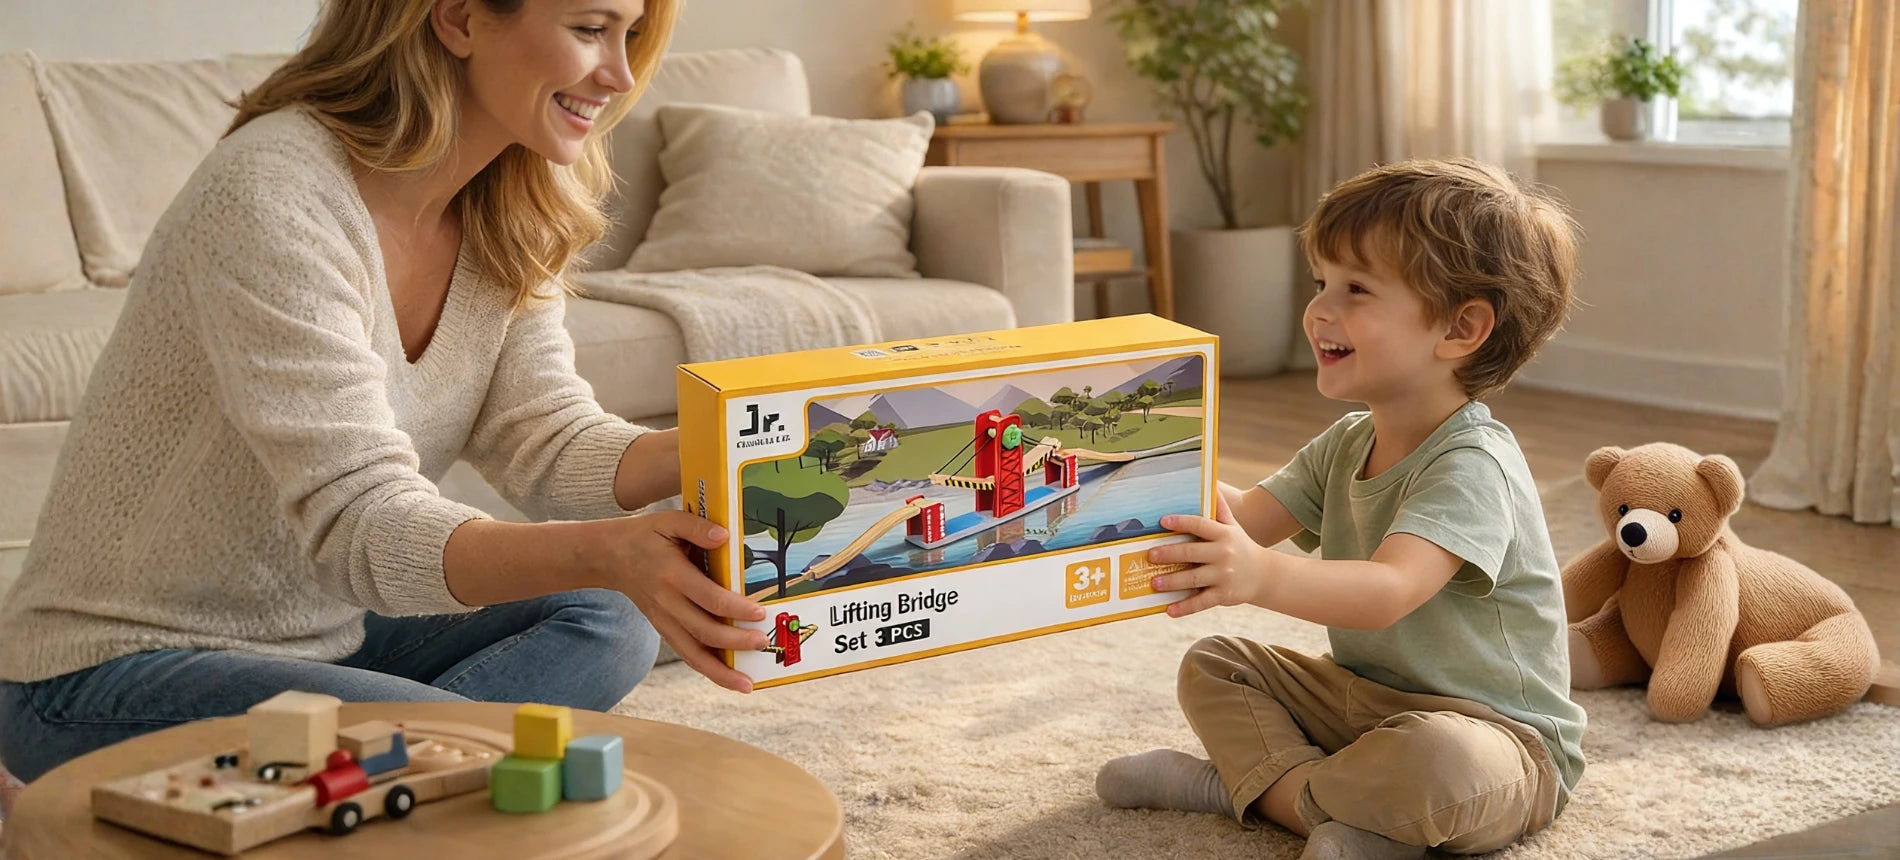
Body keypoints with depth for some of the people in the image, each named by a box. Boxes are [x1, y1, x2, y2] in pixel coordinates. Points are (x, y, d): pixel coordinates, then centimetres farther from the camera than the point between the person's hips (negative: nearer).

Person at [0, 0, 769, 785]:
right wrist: (610, 552, -47)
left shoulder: (501, 220, 1)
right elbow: (361, 526, -31)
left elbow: (546, 444, -4)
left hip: (324, 633, 9)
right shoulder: (273, 190, -25)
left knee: (607, 619, -5)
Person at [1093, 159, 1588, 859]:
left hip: (1490, 730, -9)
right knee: (1213, 666, 4)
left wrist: (1261, 576, -56)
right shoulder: (1345, 446, 6)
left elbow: (1387, 592, -39)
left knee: (1434, 761, -40)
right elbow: (1240, 518, 0)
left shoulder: (1472, 466, -24)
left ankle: (1245, 782, -15)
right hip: (1361, 697, 9)